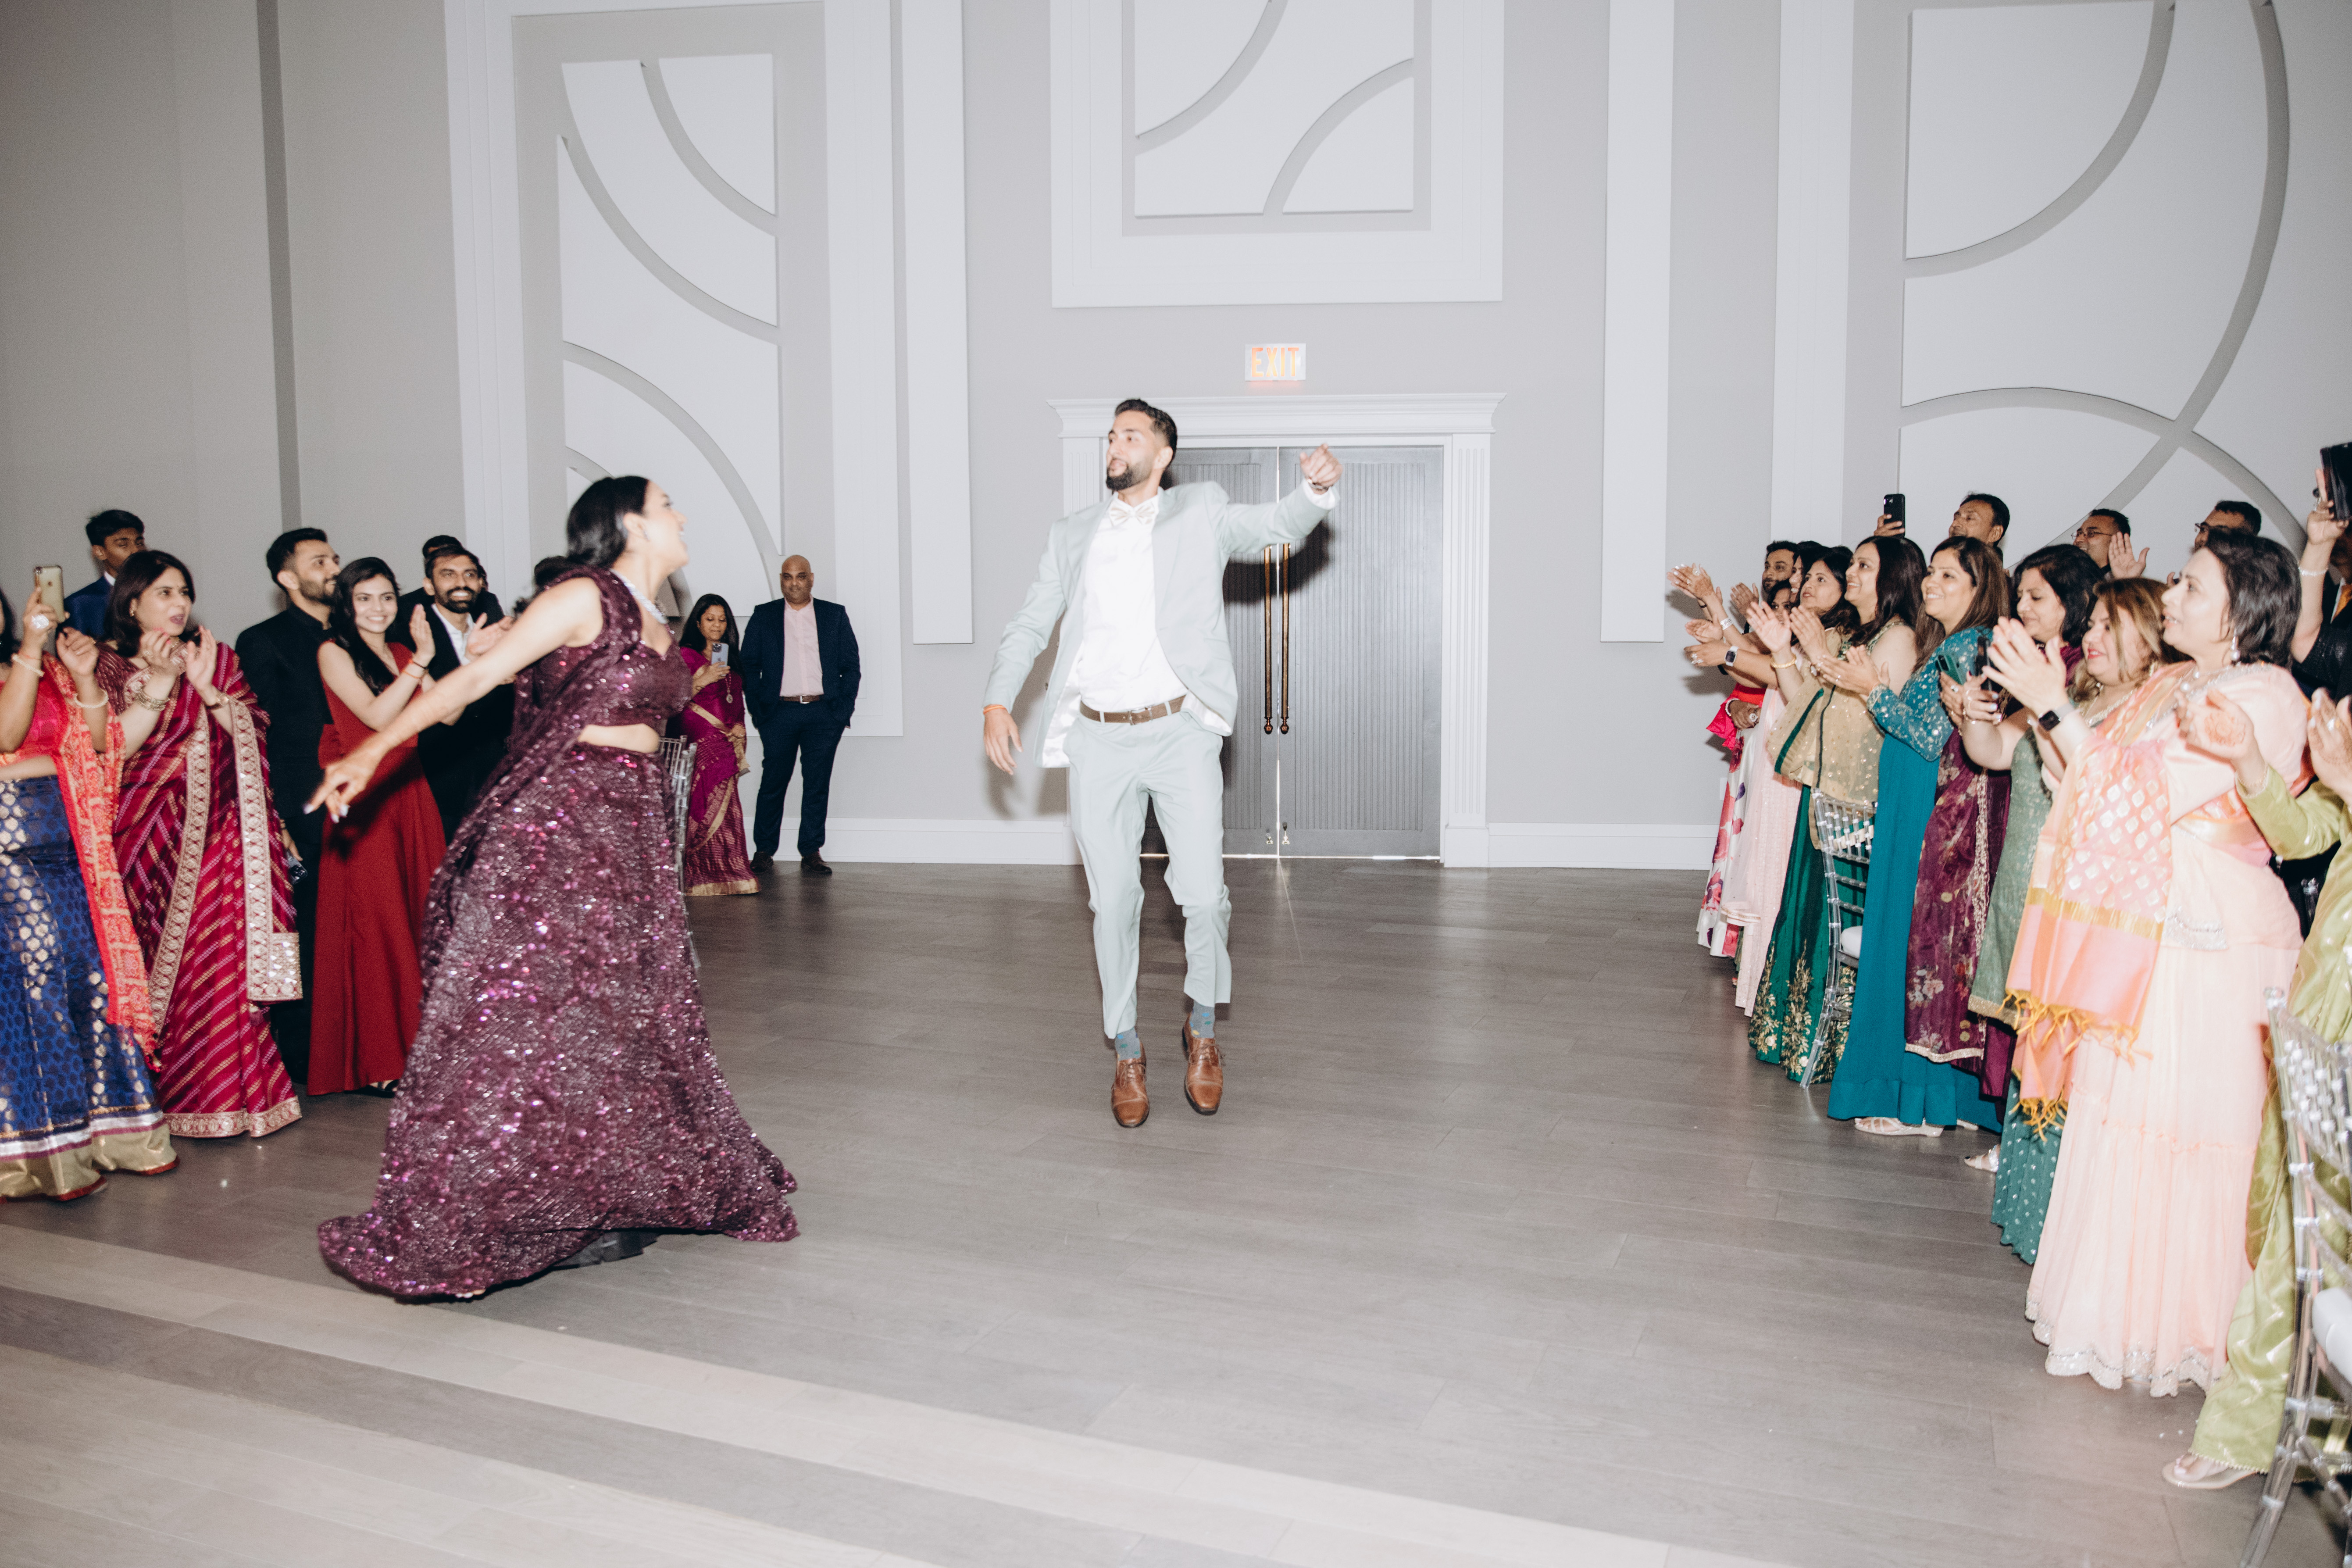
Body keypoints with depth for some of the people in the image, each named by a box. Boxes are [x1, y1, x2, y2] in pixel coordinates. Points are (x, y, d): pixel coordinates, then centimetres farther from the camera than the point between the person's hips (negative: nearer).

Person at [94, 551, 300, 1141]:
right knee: (165, 959, -6)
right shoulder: (109, 664, 7)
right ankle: (169, 1090, 4)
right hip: (151, 830, -1)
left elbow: (252, 732, 4)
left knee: (227, 955, -11)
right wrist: (159, 681, -12)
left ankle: (235, 1088, -6)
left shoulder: (216, 657, 14)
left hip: (218, 824, 1)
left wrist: (207, 688, -9)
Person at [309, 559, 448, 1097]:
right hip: (364, 797, -6)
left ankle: (417, 1044, 12)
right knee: (374, 920, -5)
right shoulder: (334, 652, -1)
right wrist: (421, 660, -16)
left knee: (421, 915, 3)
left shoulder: (401, 654, 16)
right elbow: (376, 715, -14)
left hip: (409, 793, 6)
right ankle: (376, 1062, 1)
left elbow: (448, 712, 8)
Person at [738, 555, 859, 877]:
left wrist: (844, 709, -1)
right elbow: (749, 666, 7)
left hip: (824, 714, 1)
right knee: (773, 784, 1)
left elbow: (851, 665, 8)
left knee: (818, 785, 2)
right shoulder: (763, 616, 9)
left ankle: (812, 854, 8)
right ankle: (763, 853, 10)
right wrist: (757, 710, -3)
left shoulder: (835, 615, 9)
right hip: (779, 712, 0)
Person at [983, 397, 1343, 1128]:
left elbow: (1276, 526, 0)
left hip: (1181, 732, -2)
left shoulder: (1201, 513, 10)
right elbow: (1030, 623, 15)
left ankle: (1203, 1025, 18)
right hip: (1099, 740, 2)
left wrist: (1314, 489, -21)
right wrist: (997, 698, 2)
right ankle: (1126, 1050, 20)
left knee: (1203, 895, -7)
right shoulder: (1072, 534, 15)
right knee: (1113, 903, 5)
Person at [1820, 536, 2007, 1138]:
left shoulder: (1967, 648, -14)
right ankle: (1907, 1087, 23)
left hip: (1935, 817, -10)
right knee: (1904, 938, 13)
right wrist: (1870, 687, 8)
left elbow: (1932, 739, -18)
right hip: (1909, 813, 10)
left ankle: (1919, 1101, 6)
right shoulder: (1944, 645, 16)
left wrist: (1875, 690, -13)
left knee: (1917, 938, -3)